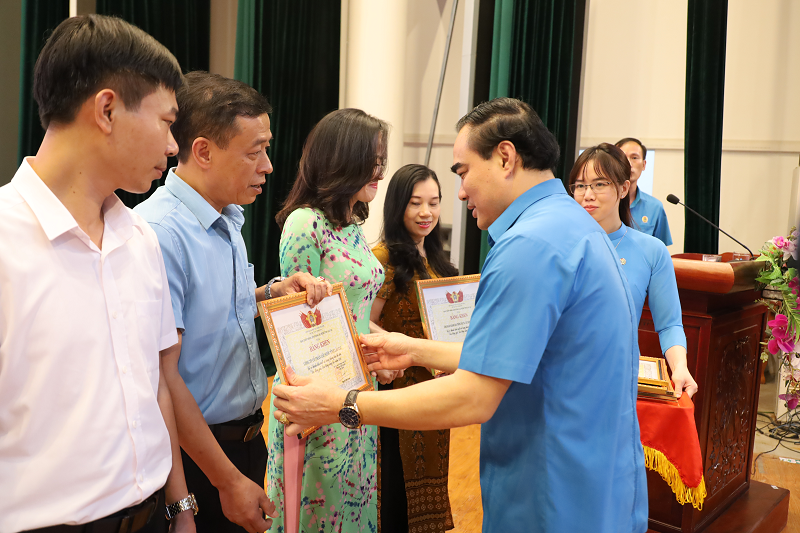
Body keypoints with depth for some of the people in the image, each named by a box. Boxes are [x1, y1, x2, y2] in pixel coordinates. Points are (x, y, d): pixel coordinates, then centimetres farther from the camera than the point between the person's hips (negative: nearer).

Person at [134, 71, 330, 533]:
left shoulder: (228, 219, 5)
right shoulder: (158, 232, -24)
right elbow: (163, 378, -25)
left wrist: (274, 291, -1)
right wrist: (229, 481, -20)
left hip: (247, 437, 8)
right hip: (196, 455, -8)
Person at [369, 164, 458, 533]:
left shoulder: (435, 260, 10)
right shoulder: (385, 257, -14)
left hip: (435, 386, 7)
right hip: (398, 388, -7)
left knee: (429, 476, 18)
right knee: (400, 480, 5)